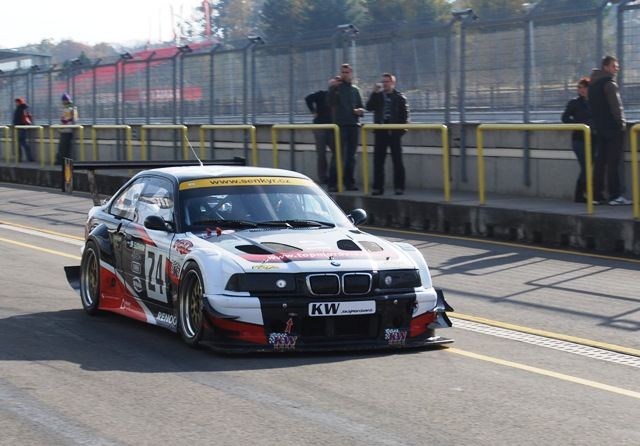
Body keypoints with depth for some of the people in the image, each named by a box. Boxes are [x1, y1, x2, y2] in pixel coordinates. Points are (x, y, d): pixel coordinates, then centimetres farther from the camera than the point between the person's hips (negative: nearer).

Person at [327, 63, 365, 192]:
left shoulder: (355, 90, 14)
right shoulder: (335, 88, 1)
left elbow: (360, 107, 19)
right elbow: (331, 103, -14)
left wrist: (360, 111, -4)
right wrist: (333, 88, -25)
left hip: (353, 125, 5)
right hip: (340, 125, -5)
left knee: (351, 155, 9)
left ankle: (349, 182, 16)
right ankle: (333, 183, -11)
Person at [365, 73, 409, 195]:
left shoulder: (399, 97, 3)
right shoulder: (377, 96, 11)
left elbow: (404, 114, 0)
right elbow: (369, 107, -3)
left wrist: (402, 129, -11)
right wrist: (375, 93, -10)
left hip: (394, 132, -3)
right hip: (380, 131, 3)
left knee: (397, 160, 0)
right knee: (378, 160, 3)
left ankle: (399, 187, 4)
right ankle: (378, 187, 7)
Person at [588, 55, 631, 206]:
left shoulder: (593, 84, 15)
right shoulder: (609, 84, -13)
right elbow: (616, 106, -16)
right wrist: (621, 123, -7)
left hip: (599, 126, 8)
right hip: (612, 126, -8)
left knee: (600, 161, 10)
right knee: (613, 161, -8)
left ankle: (597, 194, 9)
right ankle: (615, 195, -9)